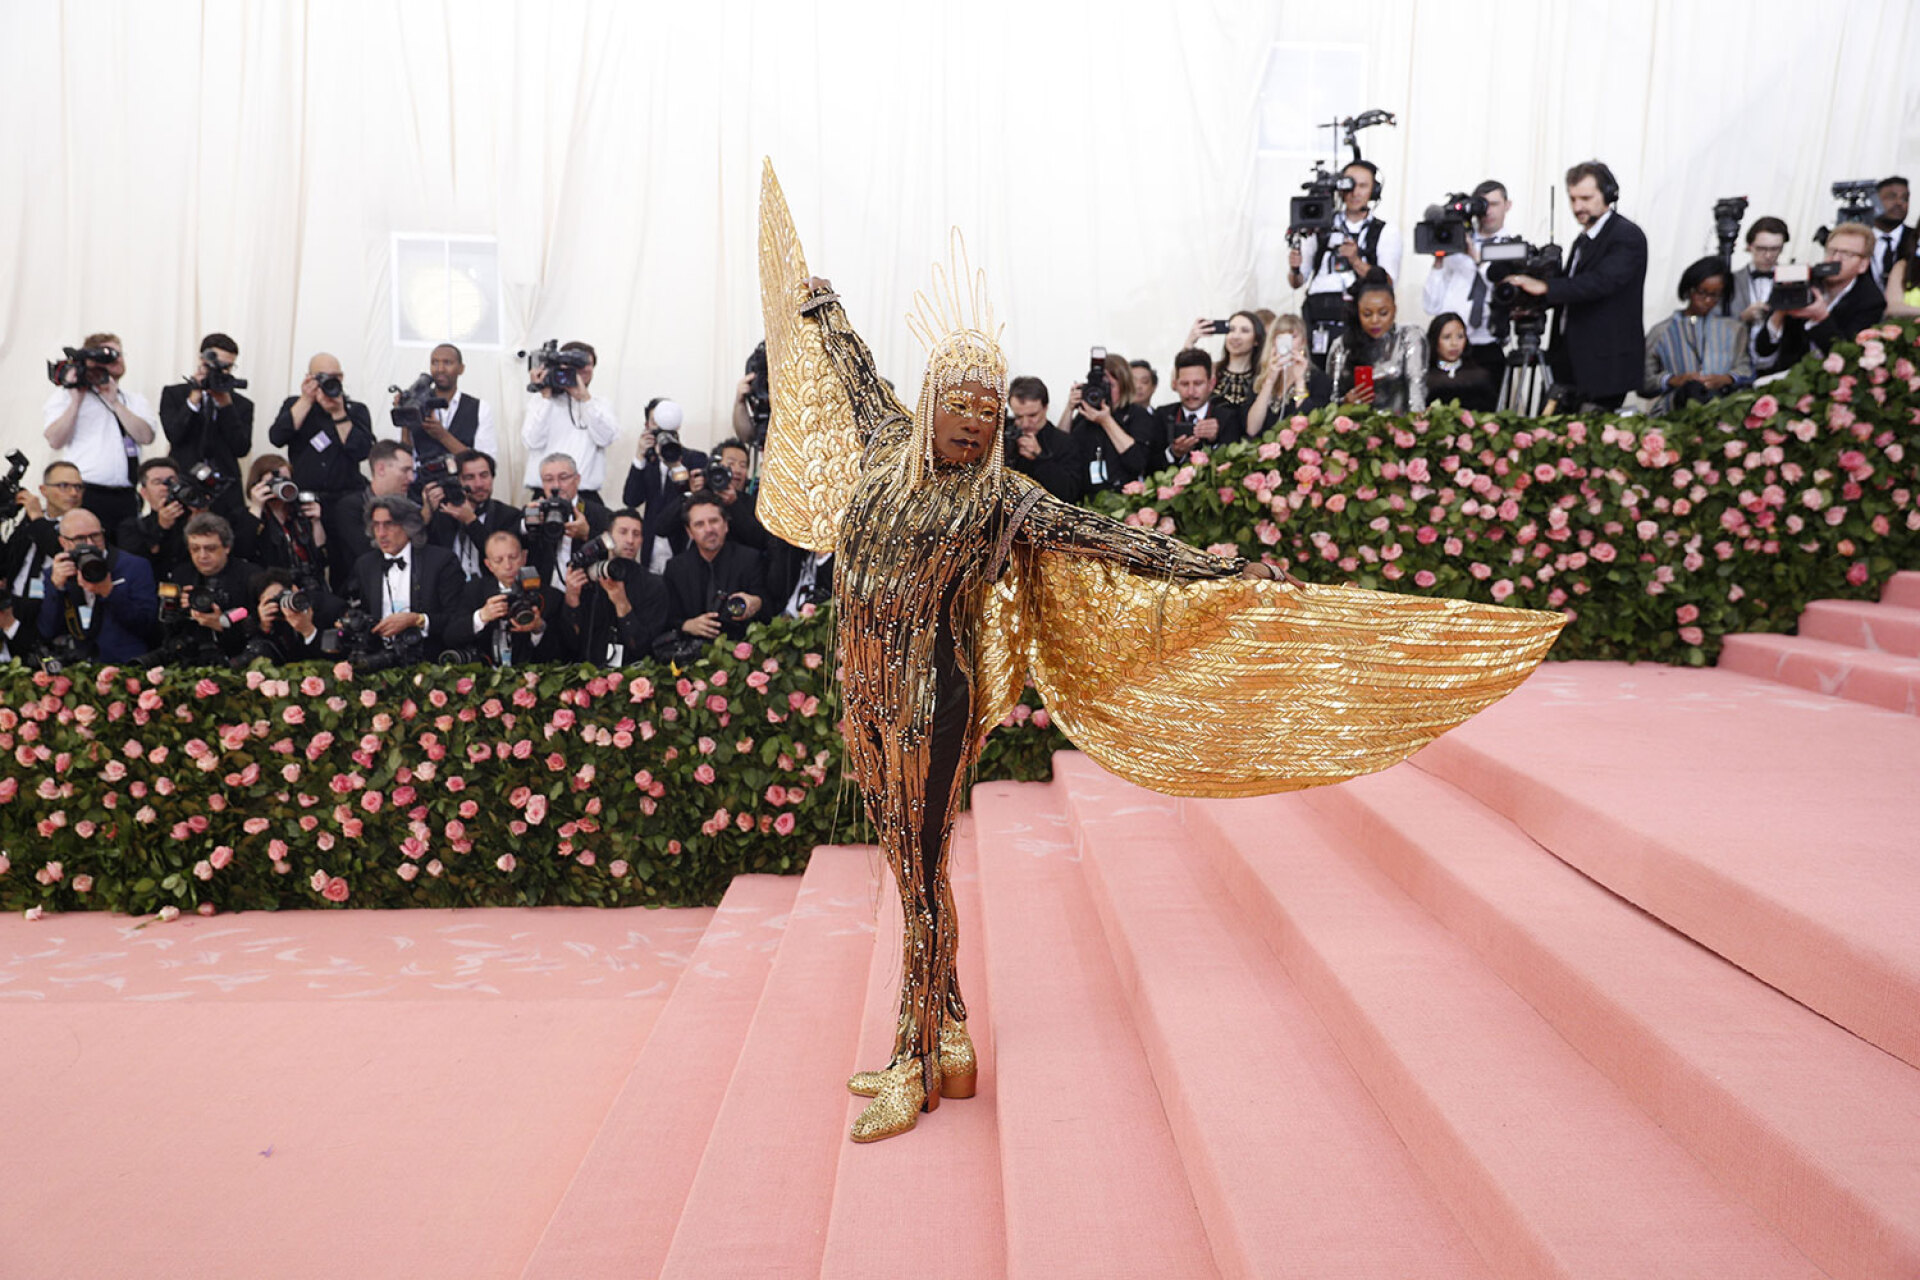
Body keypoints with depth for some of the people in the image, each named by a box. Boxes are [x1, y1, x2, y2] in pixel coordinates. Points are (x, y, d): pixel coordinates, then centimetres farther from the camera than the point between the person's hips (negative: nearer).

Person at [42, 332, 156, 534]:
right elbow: (55, 440, -5)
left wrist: (115, 402, -5)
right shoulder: (66, 395, 8)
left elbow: (146, 436, -1)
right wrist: (76, 400, -7)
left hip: (126, 497, 3)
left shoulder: (135, 400, 17)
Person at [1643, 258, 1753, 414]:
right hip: (1673, 413, -2)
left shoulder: (1734, 329, 25)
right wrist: (1673, 380, -13)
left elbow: (1745, 370, 12)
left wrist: (1725, 379, -12)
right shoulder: (1661, 332, 16)